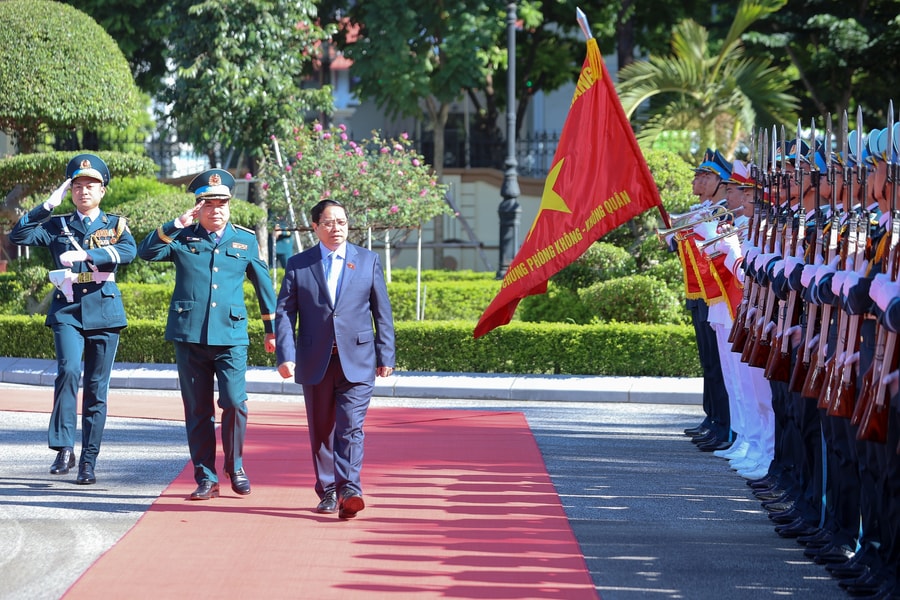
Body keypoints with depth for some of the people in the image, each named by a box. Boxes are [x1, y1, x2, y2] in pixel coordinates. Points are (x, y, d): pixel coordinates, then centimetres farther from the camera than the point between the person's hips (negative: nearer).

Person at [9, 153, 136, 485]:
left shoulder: (115, 224, 9)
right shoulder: (57, 226, 10)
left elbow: (129, 251, -13)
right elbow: (18, 236, -3)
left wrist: (87, 255, -26)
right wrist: (48, 205, -9)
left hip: (104, 312, 0)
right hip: (67, 311, 0)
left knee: (97, 389, 2)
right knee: (68, 371, -23)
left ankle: (88, 462, 8)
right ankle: (64, 448, -17)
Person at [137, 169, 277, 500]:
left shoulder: (245, 240, 10)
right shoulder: (183, 238, 7)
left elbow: (263, 284, 18)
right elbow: (146, 251, -8)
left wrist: (272, 329, 21)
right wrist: (178, 224, -12)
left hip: (231, 336, 0)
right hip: (189, 336, 0)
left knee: (235, 403, -13)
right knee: (198, 411, 4)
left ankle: (235, 466, 9)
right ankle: (206, 479, 12)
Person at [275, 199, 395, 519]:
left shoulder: (368, 261, 8)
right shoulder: (298, 265, 6)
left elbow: (382, 312, 8)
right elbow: (284, 312, 3)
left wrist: (385, 356, 3)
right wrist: (286, 356, -7)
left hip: (357, 361, -1)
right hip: (315, 361, 1)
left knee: (351, 427, -12)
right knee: (321, 430, 7)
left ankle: (349, 491, -17)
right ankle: (328, 492, 17)